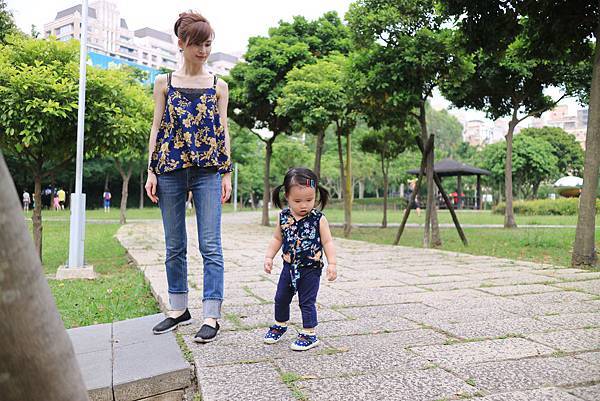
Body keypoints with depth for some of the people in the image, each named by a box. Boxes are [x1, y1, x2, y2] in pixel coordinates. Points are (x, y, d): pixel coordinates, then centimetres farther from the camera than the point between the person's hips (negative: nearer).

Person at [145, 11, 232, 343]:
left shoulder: (218, 86, 9)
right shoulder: (164, 82, 10)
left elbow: (223, 131, 8)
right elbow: (157, 128, 8)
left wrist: (226, 173, 2)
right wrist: (152, 171, 2)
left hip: (208, 171, -1)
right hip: (171, 169, 1)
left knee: (210, 246, -5)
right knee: (174, 246, 8)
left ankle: (211, 316, -1)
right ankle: (179, 309, 21)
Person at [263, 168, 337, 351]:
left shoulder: (318, 219, -14)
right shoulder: (284, 217, -4)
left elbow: (327, 242, -8)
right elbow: (277, 239, 8)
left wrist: (332, 263, -14)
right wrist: (269, 257, 3)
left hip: (311, 269, -4)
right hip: (289, 267, 5)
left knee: (307, 302, 1)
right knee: (281, 298, 17)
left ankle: (309, 334, 16)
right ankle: (280, 325, 40)